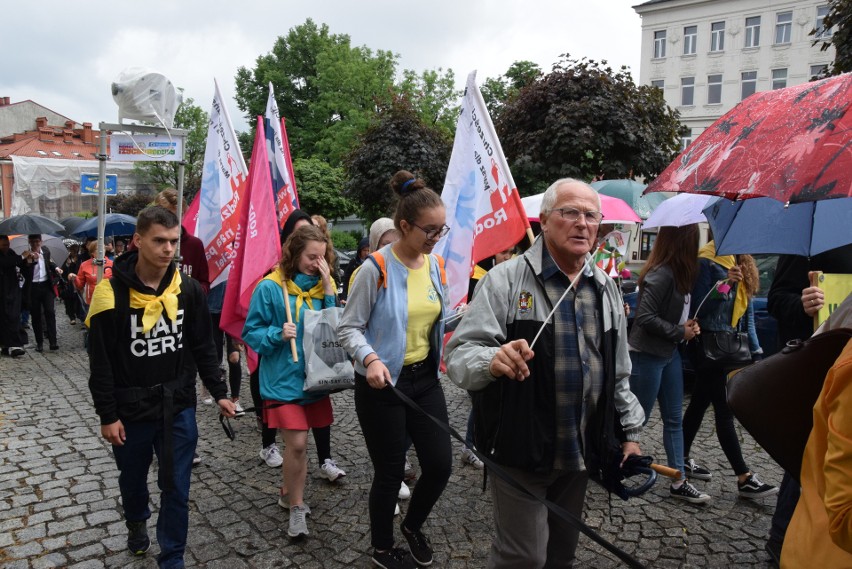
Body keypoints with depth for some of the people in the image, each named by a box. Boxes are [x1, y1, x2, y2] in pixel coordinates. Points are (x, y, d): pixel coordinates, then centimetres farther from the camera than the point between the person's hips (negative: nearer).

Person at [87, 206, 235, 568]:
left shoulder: (188, 289, -5)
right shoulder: (112, 293, -14)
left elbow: (203, 348, 4)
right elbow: (101, 362, -9)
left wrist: (218, 393, 2)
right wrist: (107, 415, -9)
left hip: (178, 407, 1)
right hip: (130, 409, -1)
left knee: (176, 487, 4)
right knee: (133, 479, 22)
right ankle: (137, 523, 53)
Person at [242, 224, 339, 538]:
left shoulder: (322, 285, 3)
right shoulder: (270, 287, -10)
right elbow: (252, 332, -4)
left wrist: (329, 289, -13)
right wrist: (278, 334, -23)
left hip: (315, 376, 4)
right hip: (283, 378, -4)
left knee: (298, 443, 14)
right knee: (297, 443, -9)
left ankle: (290, 494, 36)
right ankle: (296, 504, 13)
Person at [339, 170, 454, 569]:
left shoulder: (436, 265, 3)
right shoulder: (376, 268, -16)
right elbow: (349, 328, -13)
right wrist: (370, 359, -30)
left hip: (425, 379, 6)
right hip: (383, 385, -6)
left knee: (440, 464, 7)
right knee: (390, 473, 7)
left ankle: (413, 526, 38)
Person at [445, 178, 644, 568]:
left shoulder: (606, 289, 7)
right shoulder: (506, 280, -11)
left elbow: (619, 373, 16)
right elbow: (459, 354, -18)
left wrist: (630, 432, 14)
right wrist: (492, 360, -38)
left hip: (582, 450, 6)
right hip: (521, 449, -5)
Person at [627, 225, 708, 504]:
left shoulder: (679, 272, 6)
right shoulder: (661, 274, -21)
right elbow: (645, 317, -24)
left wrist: (689, 324, 0)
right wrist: (680, 332, -15)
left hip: (669, 354, 9)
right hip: (647, 355, -9)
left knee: (674, 419, 12)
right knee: (638, 417, 4)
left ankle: (679, 482, 20)